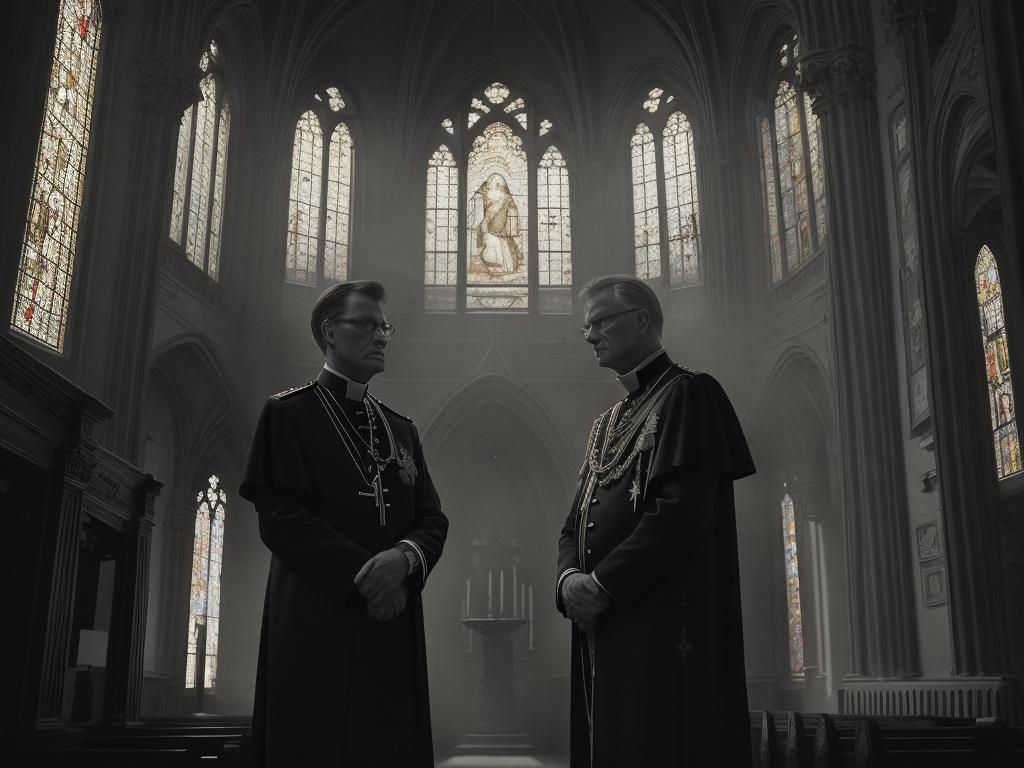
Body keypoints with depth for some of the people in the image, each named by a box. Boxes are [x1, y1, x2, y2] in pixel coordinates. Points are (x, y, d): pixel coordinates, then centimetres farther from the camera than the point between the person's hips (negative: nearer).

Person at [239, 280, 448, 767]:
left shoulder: (401, 429, 18)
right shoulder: (288, 413, 2)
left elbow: (433, 519, 10)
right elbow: (281, 518, -9)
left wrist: (405, 557, -12)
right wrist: (363, 574, -17)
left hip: (394, 630, 5)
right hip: (316, 625, -5)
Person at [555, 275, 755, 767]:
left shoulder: (686, 394, -5)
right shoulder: (606, 424, 21)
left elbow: (681, 512, -17)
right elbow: (576, 522, 17)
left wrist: (603, 584, -15)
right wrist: (569, 578, -3)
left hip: (664, 630, -8)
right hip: (602, 631, 8)